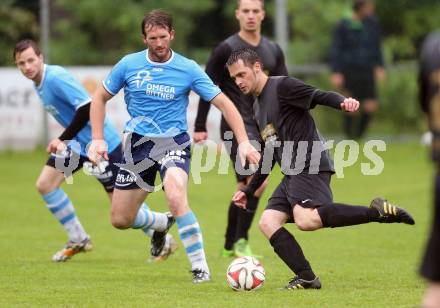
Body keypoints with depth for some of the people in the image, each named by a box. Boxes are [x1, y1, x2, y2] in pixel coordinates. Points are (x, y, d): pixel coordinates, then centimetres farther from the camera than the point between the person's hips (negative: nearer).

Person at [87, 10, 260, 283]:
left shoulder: (188, 69, -8)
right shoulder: (129, 65, -3)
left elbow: (223, 103, -6)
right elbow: (100, 98, 10)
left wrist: (244, 142, -16)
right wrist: (97, 139, -1)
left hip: (173, 141, -3)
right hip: (138, 142, 3)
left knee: (176, 197, -34)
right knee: (120, 221, 5)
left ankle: (200, 266, -25)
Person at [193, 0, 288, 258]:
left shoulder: (273, 51, 11)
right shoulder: (227, 49, -6)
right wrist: (200, 127, -4)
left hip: (263, 127, 6)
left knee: (245, 188, 12)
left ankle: (230, 246, 25)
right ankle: (241, 242, -11)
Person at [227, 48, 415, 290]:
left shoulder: (281, 86, -3)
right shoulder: (258, 107, 24)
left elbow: (319, 96, -17)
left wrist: (342, 102, -39)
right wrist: (248, 191, 34)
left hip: (310, 166, -9)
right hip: (291, 174, 9)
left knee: (305, 219, -30)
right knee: (267, 222, -5)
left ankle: (377, 212, -21)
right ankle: (306, 278, -7)